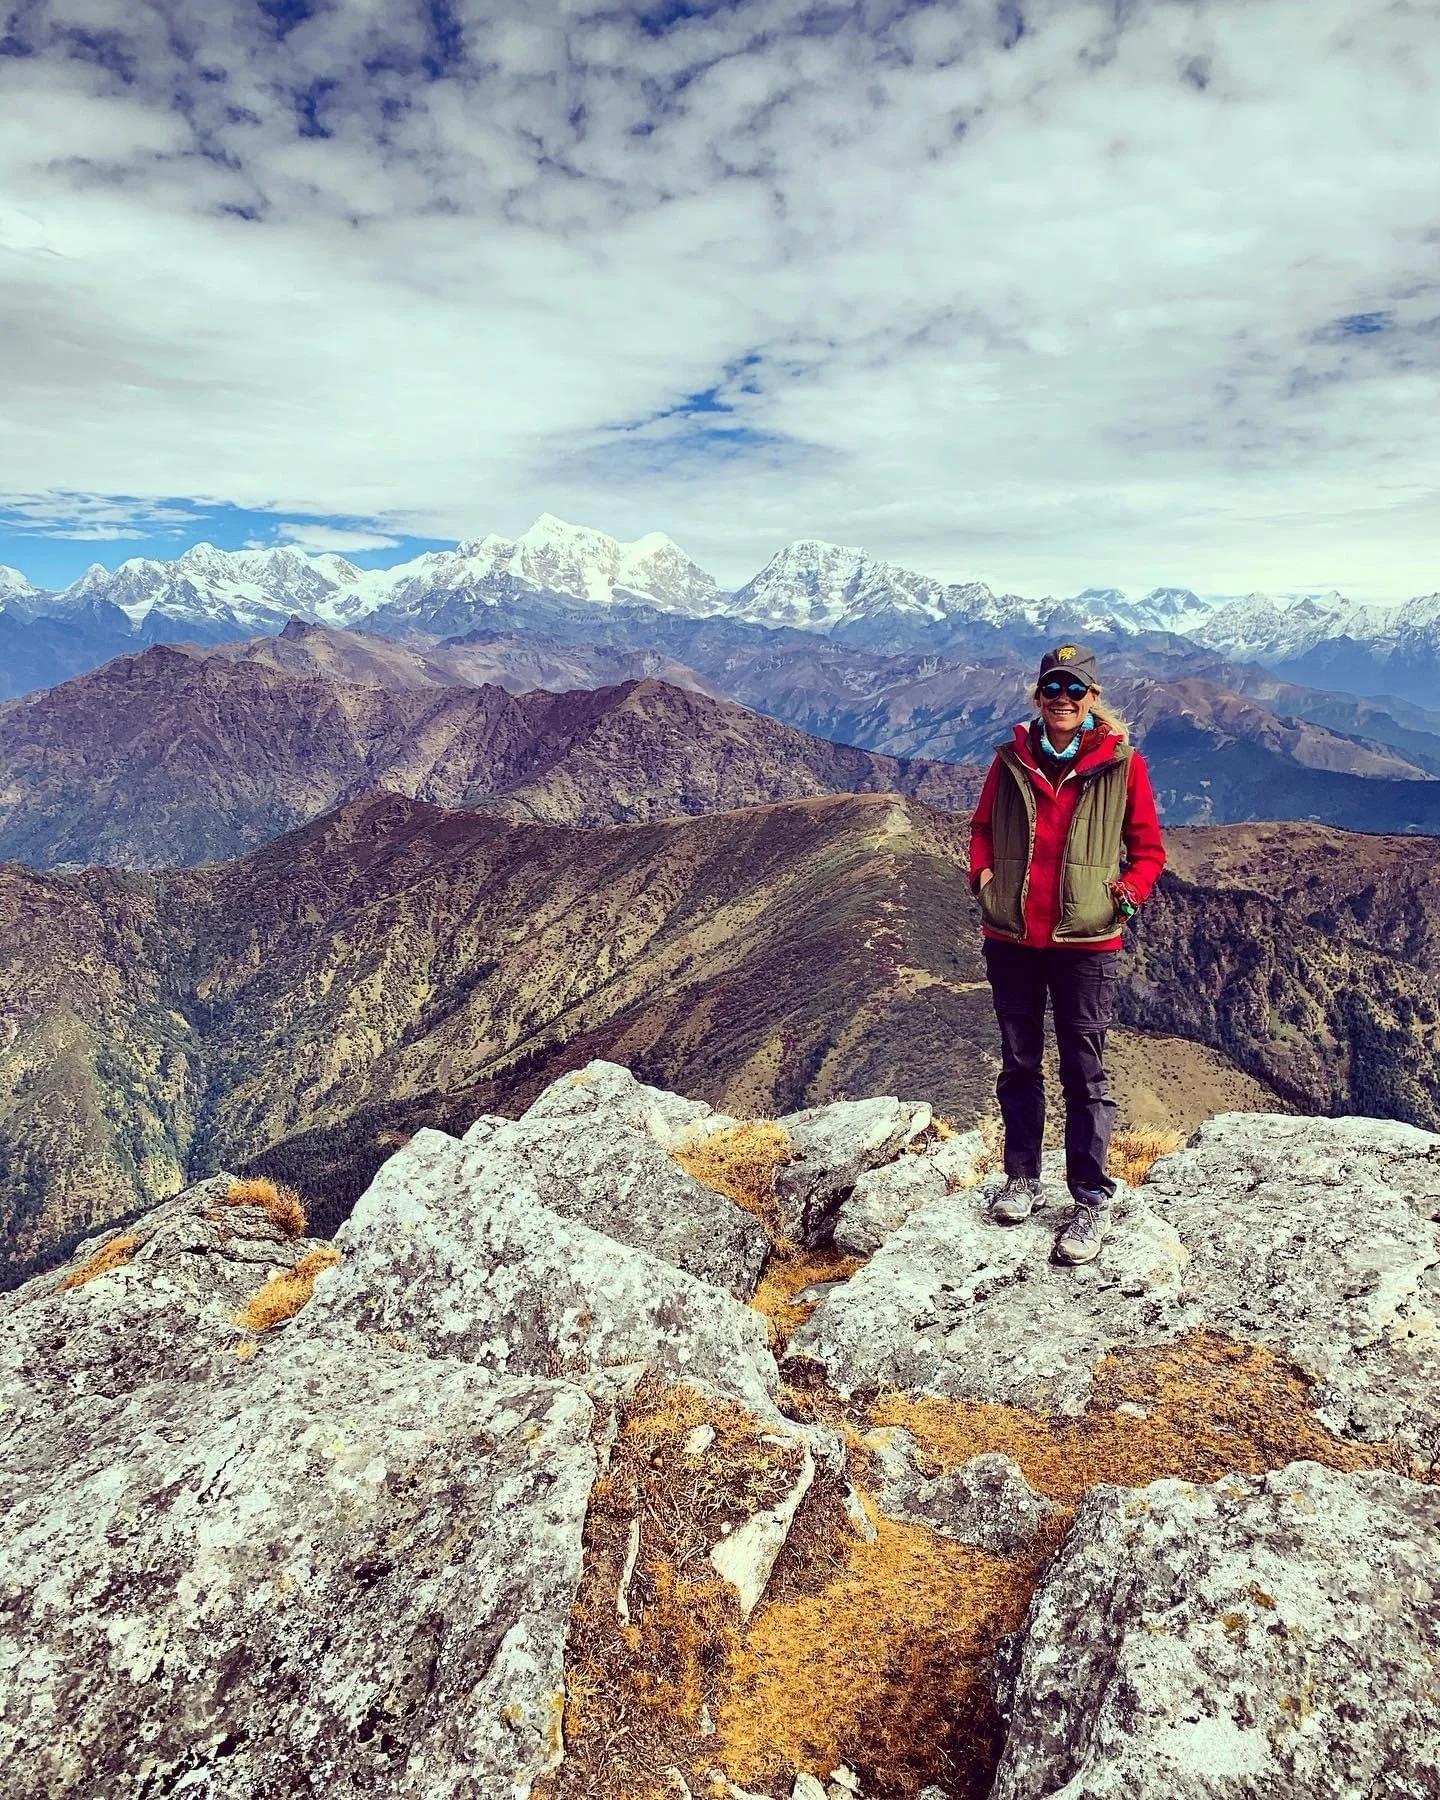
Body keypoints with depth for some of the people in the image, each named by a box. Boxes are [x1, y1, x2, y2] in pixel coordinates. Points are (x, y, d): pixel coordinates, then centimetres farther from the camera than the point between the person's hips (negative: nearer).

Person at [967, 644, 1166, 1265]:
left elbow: (1148, 847, 4)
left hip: (1086, 941, -3)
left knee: (1084, 1070, 3)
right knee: (1018, 1063, 14)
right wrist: (982, 872, -1)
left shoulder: (1122, 763, -3)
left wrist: (1128, 891, -13)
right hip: (1010, 938, 3)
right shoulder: (1012, 759, 4)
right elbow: (982, 826, 16)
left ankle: (1092, 1201, 13)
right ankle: (1022, 1178, 30)